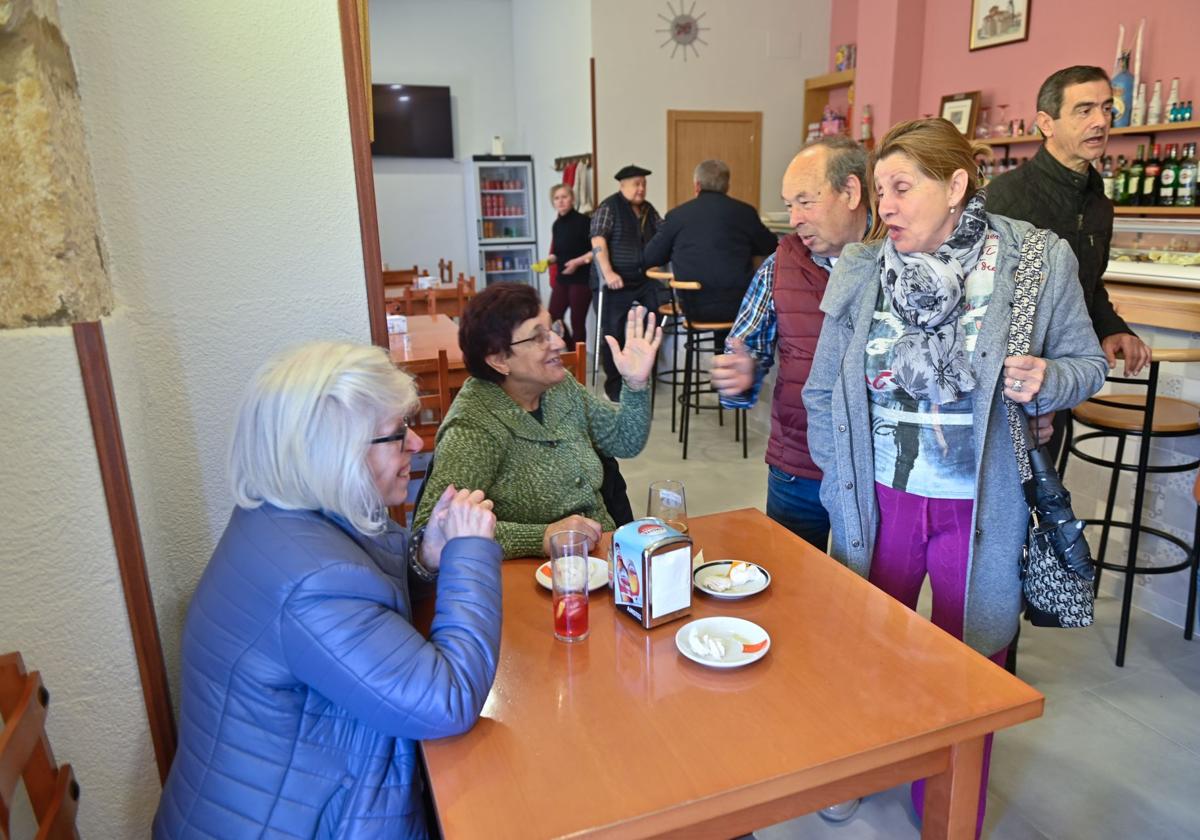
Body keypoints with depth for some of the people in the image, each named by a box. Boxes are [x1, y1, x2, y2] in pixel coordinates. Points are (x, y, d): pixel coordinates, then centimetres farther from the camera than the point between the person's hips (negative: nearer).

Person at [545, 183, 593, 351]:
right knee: (552, 319, 6)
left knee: (577, 322, -1)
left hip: (581, 279, -7)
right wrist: (548, 260, -3)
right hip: (562, 278, 7)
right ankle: (570, 353, 24)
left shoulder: (583, 221, -11)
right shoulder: (557, 224, 9)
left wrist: (578, 262, -21)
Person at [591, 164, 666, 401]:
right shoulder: (609, 207, -5)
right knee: (612, 333, -1)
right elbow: (598, 241, -17)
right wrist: (608, 273, -27)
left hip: (643, 278, 5)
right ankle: (613, 383, 14)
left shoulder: (648, 209, 14)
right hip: (614, 281, -5)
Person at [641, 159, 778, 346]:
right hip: (737, 305, -1)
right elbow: (771, 247, 14)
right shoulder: (744, 212, 0)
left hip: (694, 308, 2)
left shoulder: (677, 215, 0)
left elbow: (649, 259, 8)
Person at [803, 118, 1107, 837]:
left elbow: (1087, 364, 3)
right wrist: (841, 480, 1)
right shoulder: (860, 270, -3)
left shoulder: (1039, 262, -8)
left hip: (980, 509, -1)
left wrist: (1045, 381, -19)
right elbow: (823, 391, 3)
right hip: (878, 503, 2)